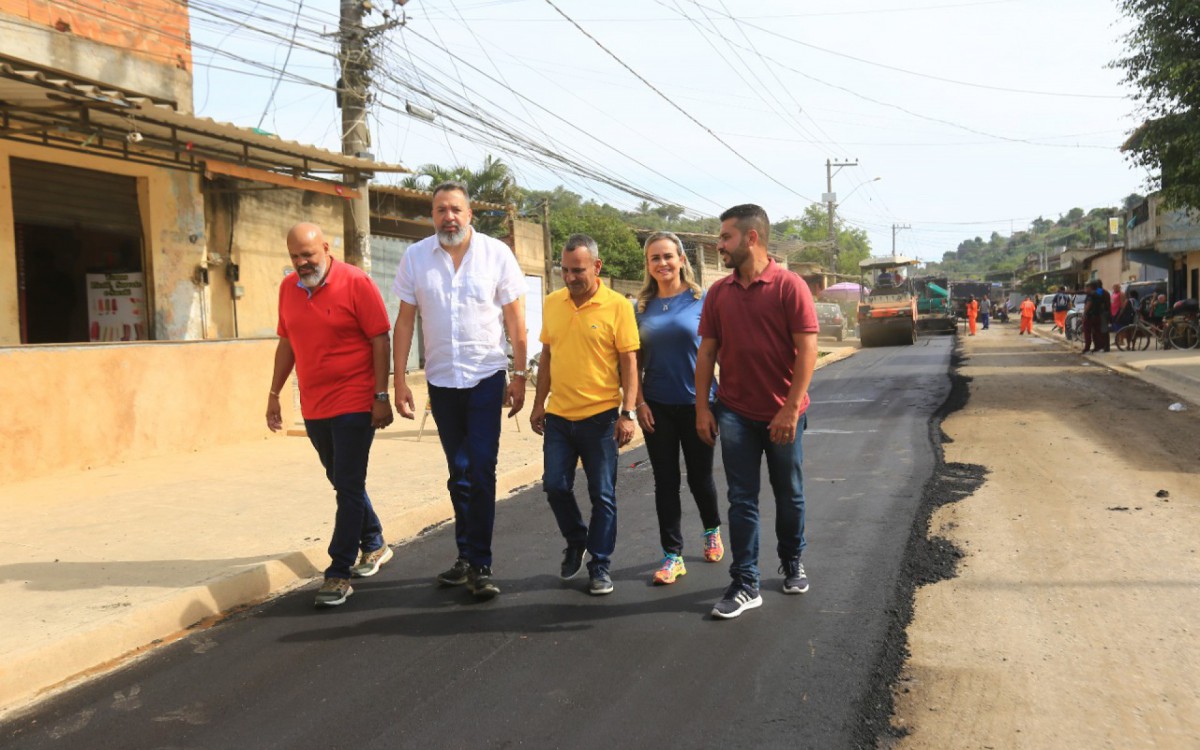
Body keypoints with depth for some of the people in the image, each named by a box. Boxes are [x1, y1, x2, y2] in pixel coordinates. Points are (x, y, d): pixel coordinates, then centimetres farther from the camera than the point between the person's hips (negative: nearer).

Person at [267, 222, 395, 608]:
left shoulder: (356, 283, -10)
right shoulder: (288, 288, 7)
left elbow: (380, 341, -10)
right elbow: (286, 344, 16)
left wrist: (381, 396, -14)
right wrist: (274, 394, 16)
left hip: (354, 405, -6)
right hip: (313, 407, 6)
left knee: (348, 487, -5)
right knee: (343, 484, 17)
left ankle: (339, 573, 0)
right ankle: (374, 545, 36)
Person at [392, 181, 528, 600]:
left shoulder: (496, 254, -6)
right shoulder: (416, 258, 0)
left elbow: (515, 320, -3)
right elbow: (405, 321, 2)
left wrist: (519, 377, -5)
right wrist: (399, 381, -2)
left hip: (485, 378, -3)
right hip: (441, 380, 3)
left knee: (481, 472, -6)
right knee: (458, 473, 13)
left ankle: (480, 565, 2)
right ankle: (466, 557, 24)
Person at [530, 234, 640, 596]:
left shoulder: (617, 306, -8)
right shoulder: (552, 304, 6)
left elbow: (629, 362, -8)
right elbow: (547, 357, 13)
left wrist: (628, 412, -14)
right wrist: (539, 403, 11)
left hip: (600, 416, -4)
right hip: (558, 415, 4)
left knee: (603, 495, 4)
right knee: (555, 486, 7)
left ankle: (600, 565, 18)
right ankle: (577, 542, 33)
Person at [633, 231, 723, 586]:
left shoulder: (702, 300, -3)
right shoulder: (643, 306, 4)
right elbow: (636, 360, 6)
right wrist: (639, 402, -2)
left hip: (696, 402, -2)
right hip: (657, 406, 2)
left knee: (700, 476, 10)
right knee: (665, 480, 5)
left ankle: (712, 530, 38)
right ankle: (672, 555, 13)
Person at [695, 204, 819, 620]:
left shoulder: (789, 286, -10)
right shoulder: (718, 292, 4)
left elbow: (807, 349, -13)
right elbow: (707, 351, 6)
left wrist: (791, 408, -18)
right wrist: (702, 407, 0)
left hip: (782, 414, -3)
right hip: (735, 413, 3)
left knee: (789, 495, 14)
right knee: (742, 500, 3)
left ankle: (792, 565, 35)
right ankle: (745, 585, 9)